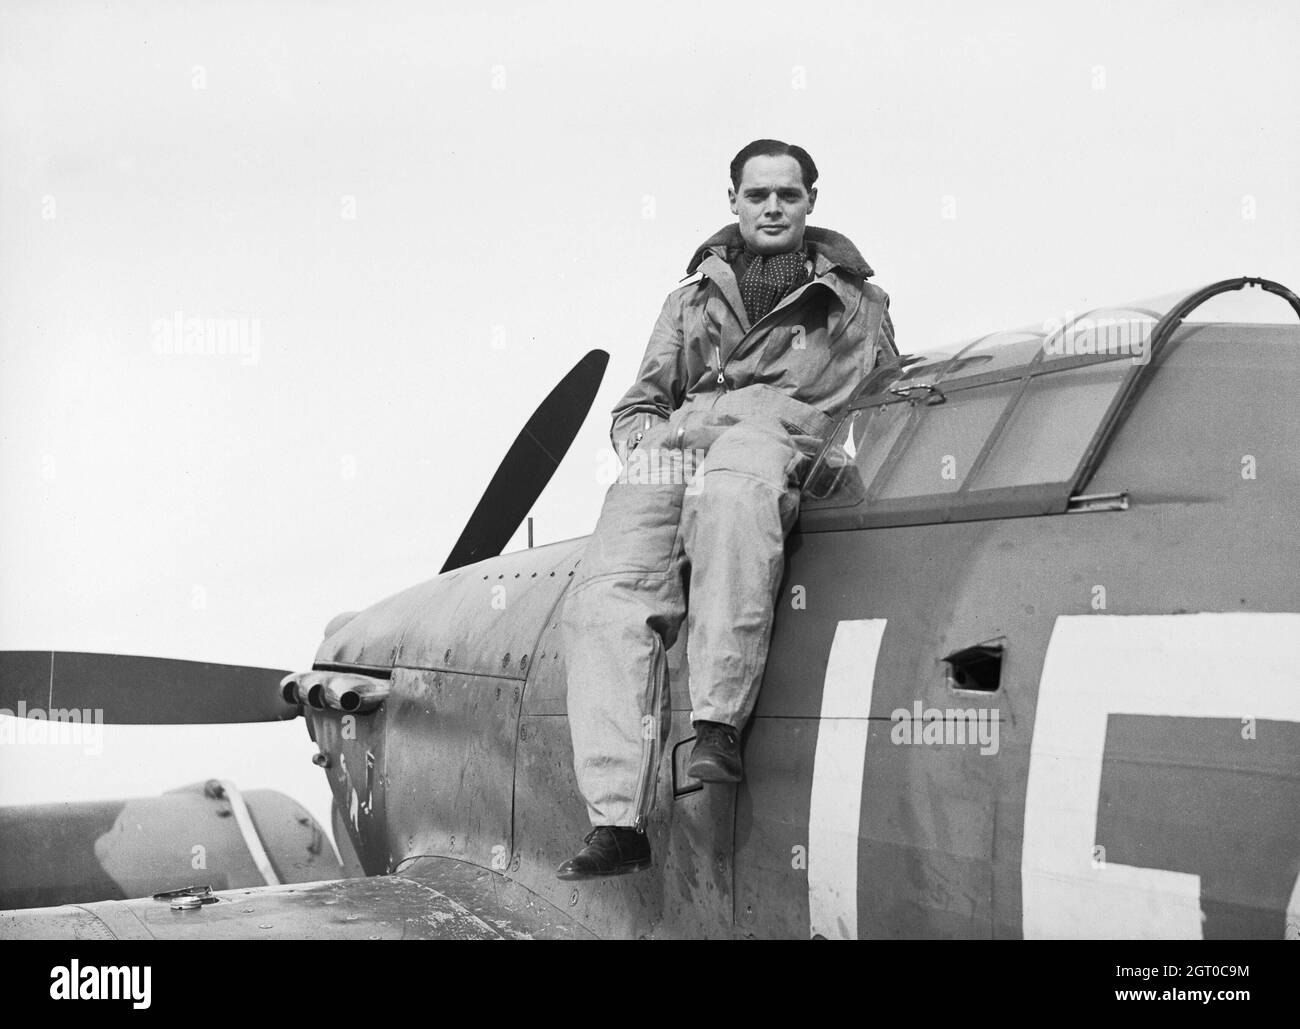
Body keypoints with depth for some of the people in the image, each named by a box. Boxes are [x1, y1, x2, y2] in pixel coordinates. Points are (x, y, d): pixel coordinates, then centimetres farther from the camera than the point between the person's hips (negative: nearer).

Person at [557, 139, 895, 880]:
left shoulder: (854, 299, 28)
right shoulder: (694, 297, 35)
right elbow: (636, 406, 32)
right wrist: (643, 443, 9)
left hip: (778, 432, -3)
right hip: (674, 447, 3)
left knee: (730, 497, -44)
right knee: (605, 595, -26)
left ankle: (720, 722, -43)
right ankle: (617, 819, -33)